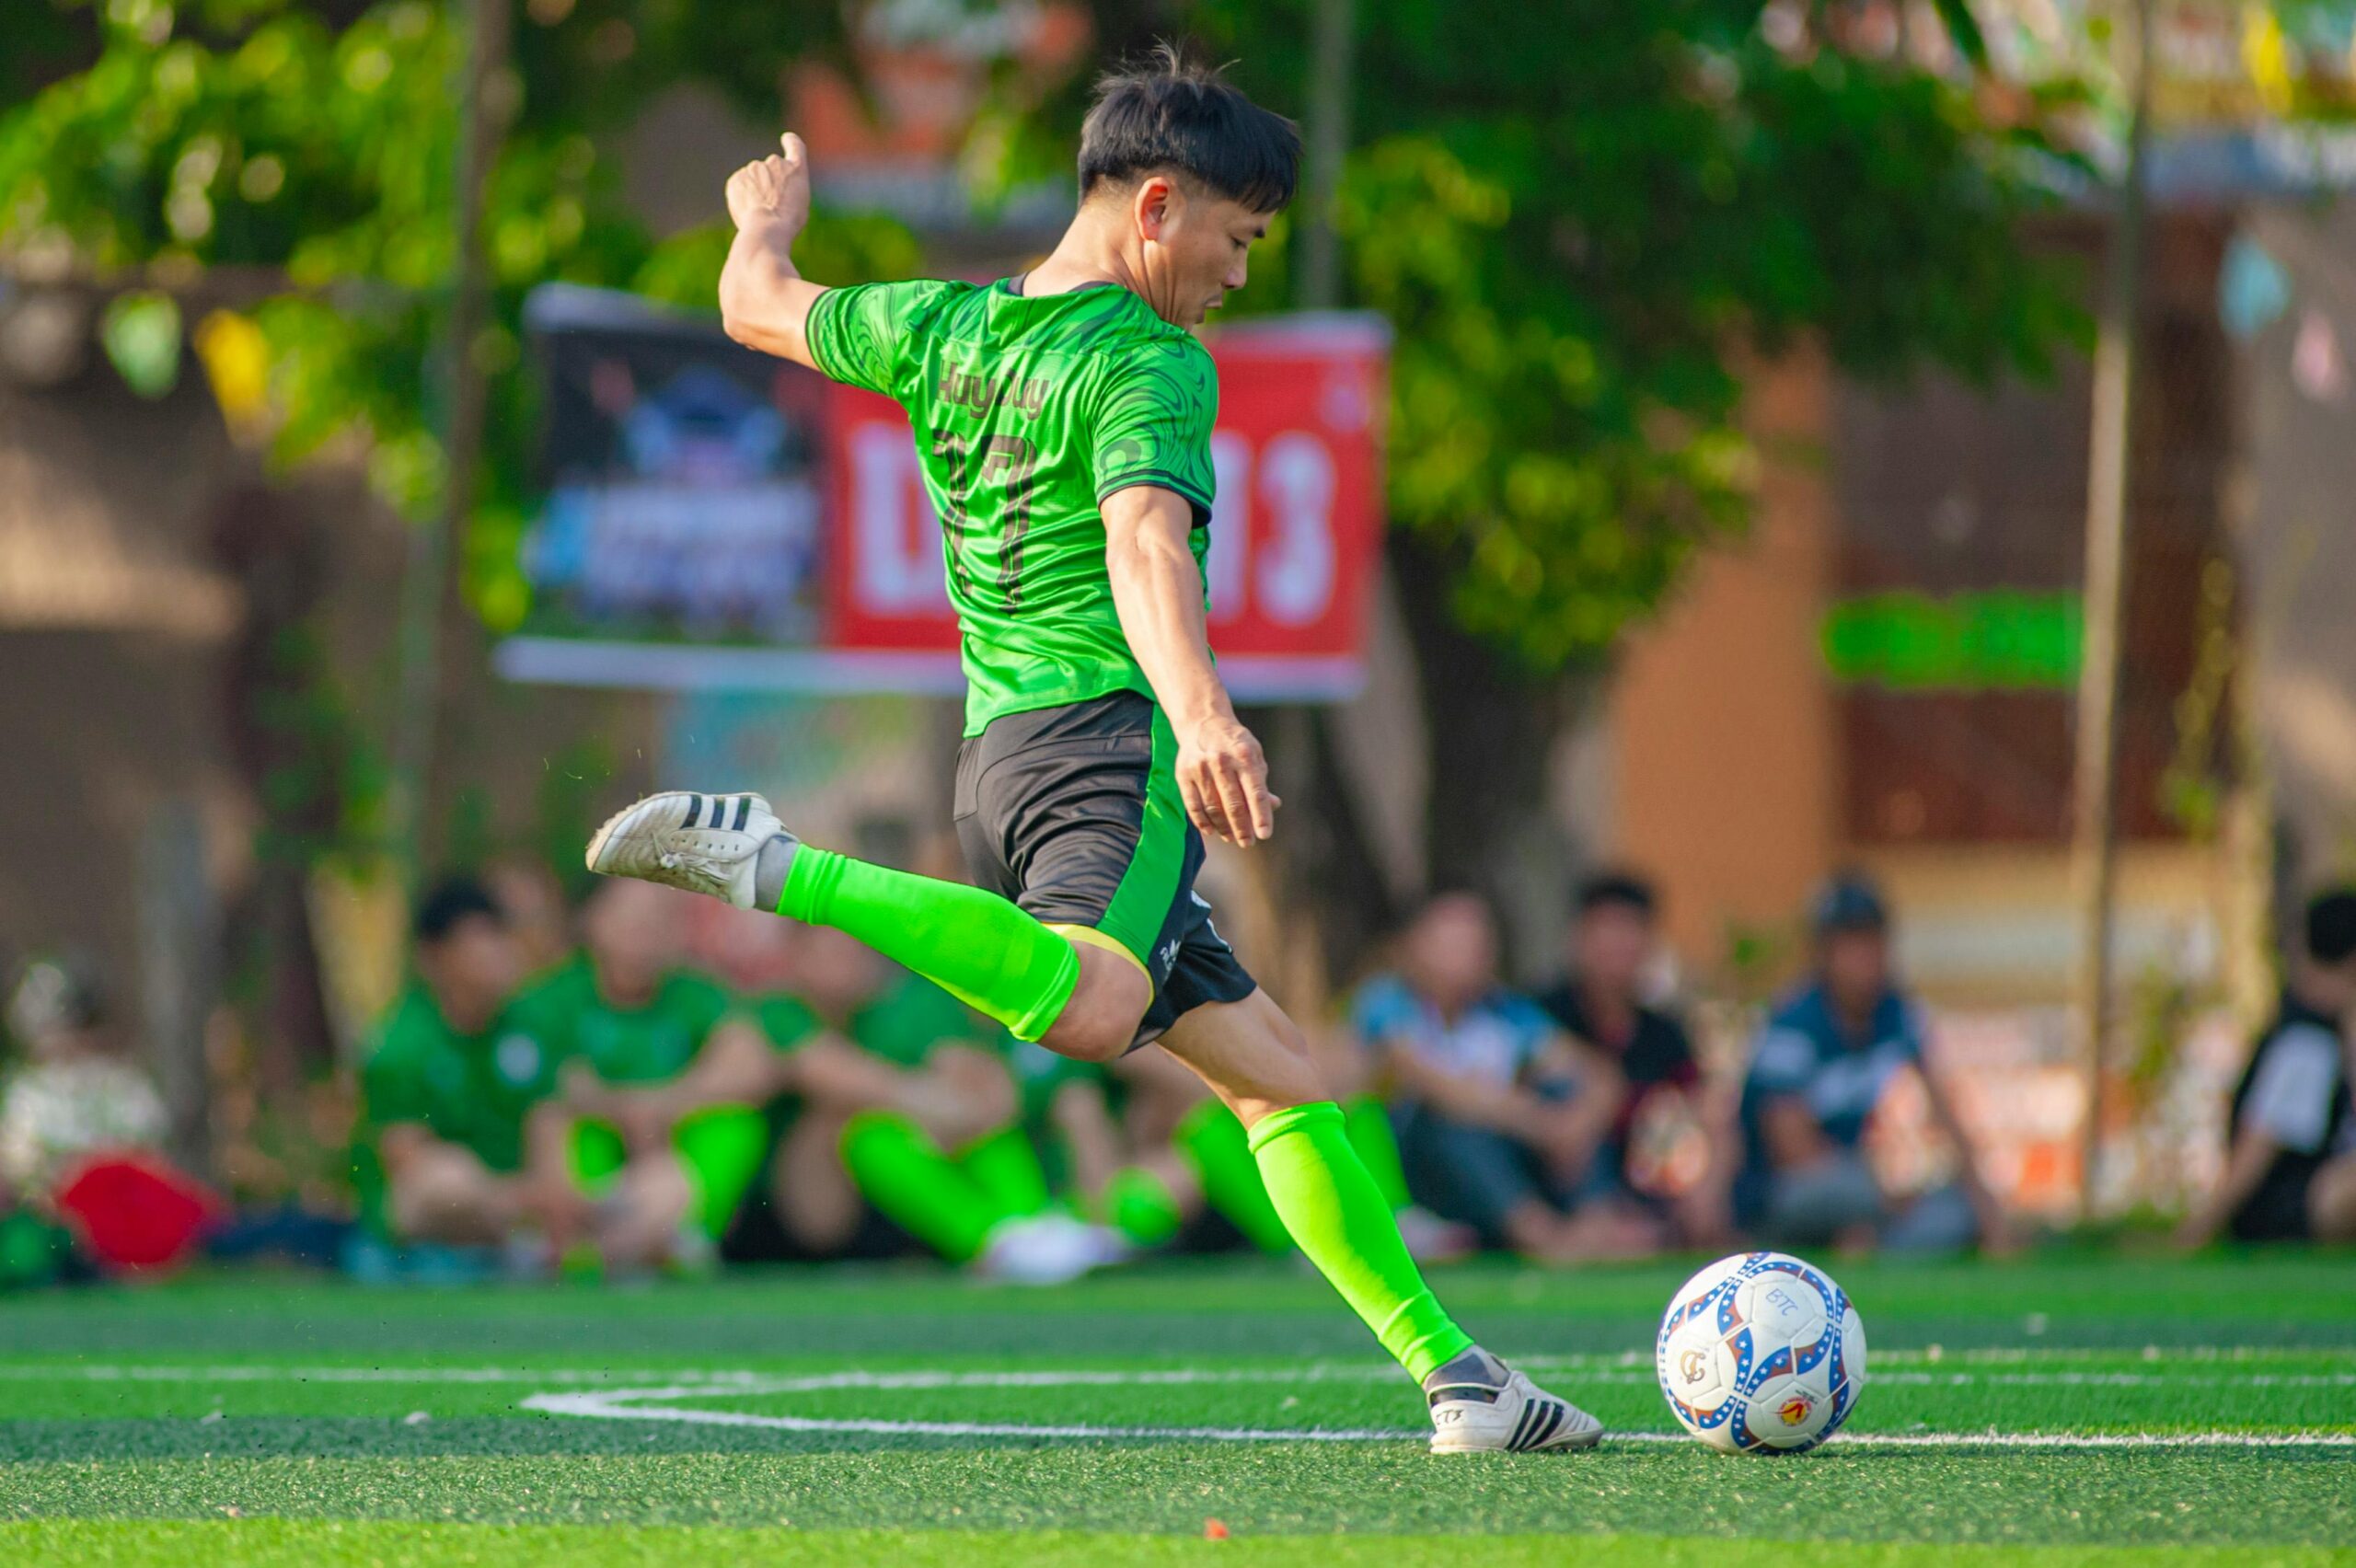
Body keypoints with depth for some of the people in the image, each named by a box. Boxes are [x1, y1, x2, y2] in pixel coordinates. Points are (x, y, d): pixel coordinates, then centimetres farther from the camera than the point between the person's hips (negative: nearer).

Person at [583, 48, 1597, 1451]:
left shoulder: (940, 329, 17)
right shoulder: (1155, 366, -5)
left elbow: (758, 309, 34)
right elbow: (1146, 546, -24)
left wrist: (768, 217, 56)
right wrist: (1203, 714, -40)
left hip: (1001, 756, 10)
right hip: (1109, 726, -10)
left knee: (1275, 1069, 13)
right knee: (1091, 1007, -39)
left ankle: (1451, 1373, 10)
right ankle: (775, 868, -33)